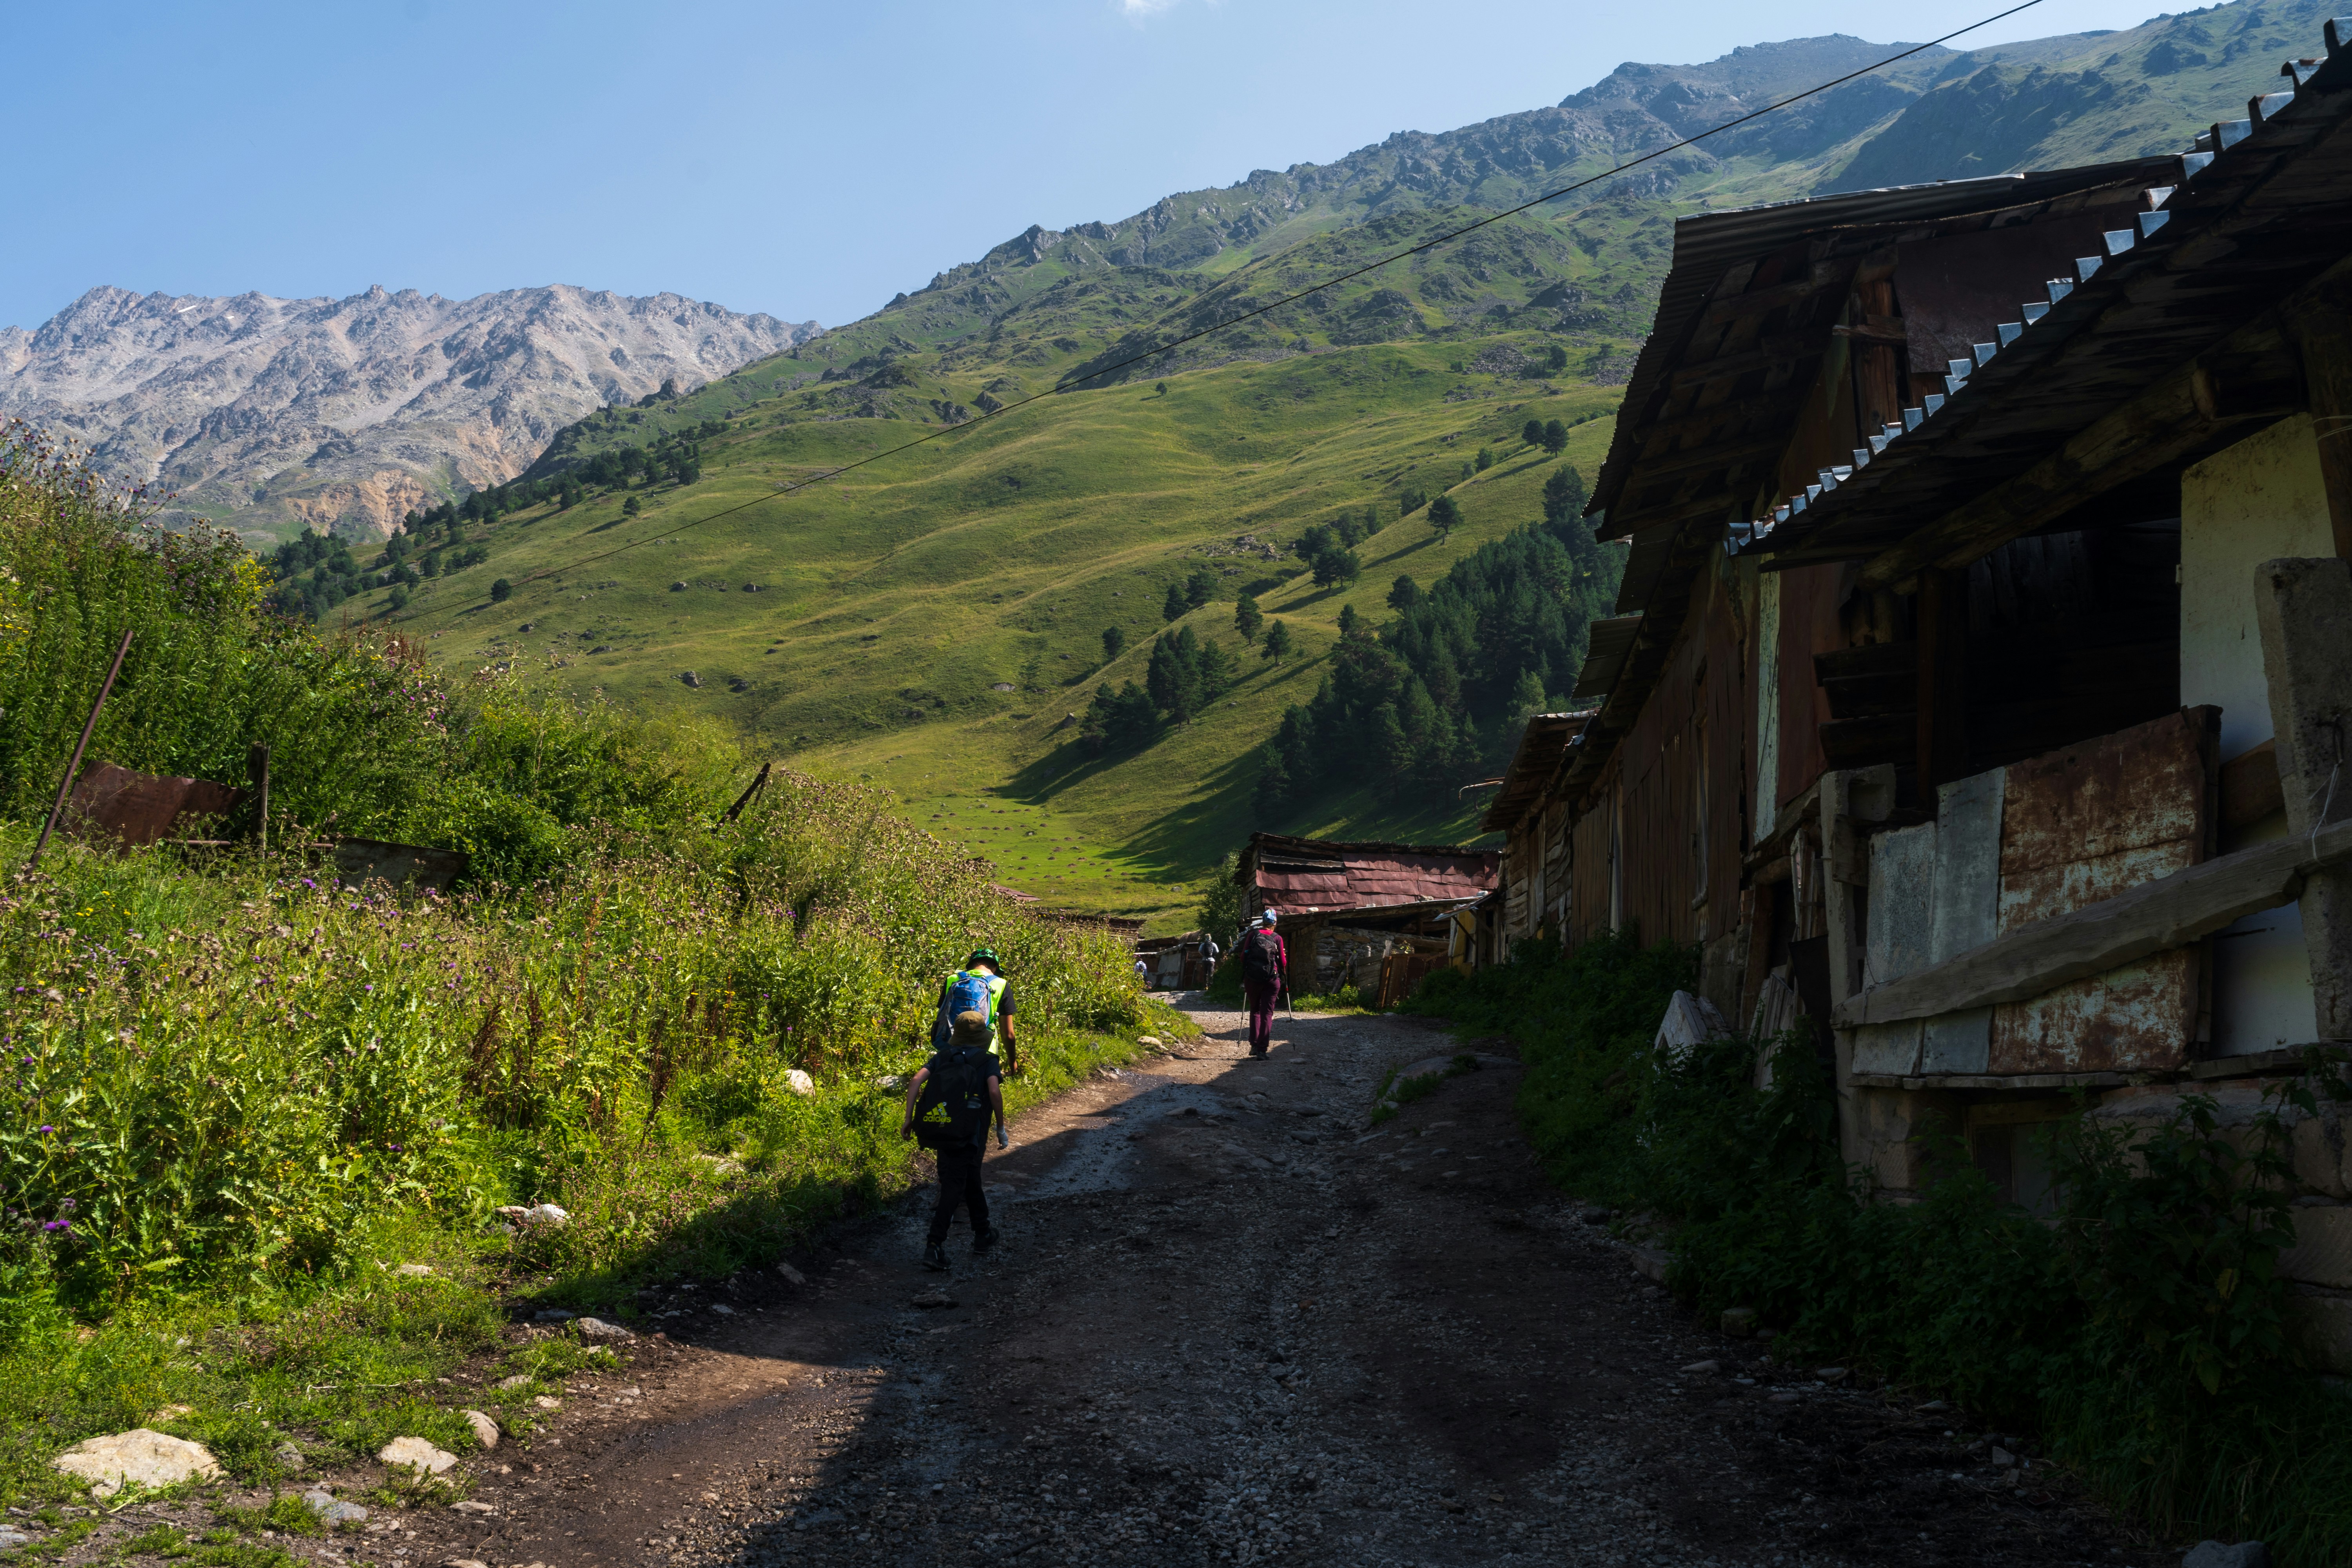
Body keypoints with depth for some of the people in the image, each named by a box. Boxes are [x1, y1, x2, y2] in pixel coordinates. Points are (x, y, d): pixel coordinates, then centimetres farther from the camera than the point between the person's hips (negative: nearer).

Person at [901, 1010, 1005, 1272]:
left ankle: (982, 1234, 32)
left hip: (935, 1130, 5)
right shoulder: (987, 1061, 4)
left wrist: (908, 1119, 1)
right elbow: (994, 1092, -13)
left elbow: (916, 1080, 0)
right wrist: (1001, 1126, -1)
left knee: (971, 1180, 21)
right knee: (954, 1187, 0)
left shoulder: (941, 1057, 14)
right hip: (967, 1136, -5)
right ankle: (935, 1246, -9)